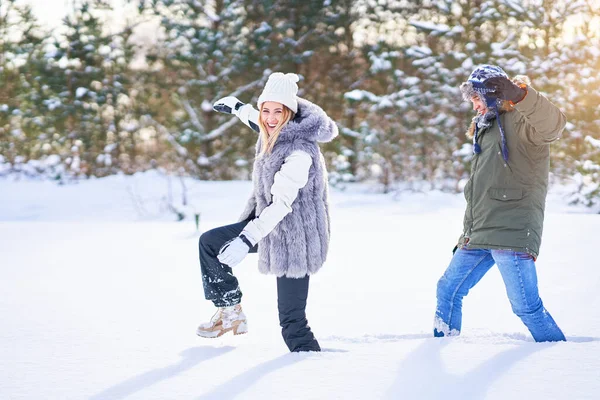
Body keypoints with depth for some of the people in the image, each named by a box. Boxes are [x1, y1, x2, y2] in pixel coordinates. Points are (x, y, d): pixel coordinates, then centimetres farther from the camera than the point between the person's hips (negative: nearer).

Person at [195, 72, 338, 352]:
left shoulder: (299, 151, -26)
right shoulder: (276, 133, 0)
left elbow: (281, 203, -32)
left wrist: (247, 239, -39)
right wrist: (237, 107, 41)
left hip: (294, 239, -10)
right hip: (269, 225, 10)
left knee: (292, 321, -10)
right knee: (209, 242, 14)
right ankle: (230, 312, 20)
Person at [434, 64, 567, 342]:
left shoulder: (521, 121, -5)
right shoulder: (486, 130, 24)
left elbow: (553, 125, -30)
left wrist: (519, 94, -46)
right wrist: (469, 233, 27)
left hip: (511, 233, -9)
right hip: (478, 236, 9)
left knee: (525, 305, -12)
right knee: (448, 290, 16)